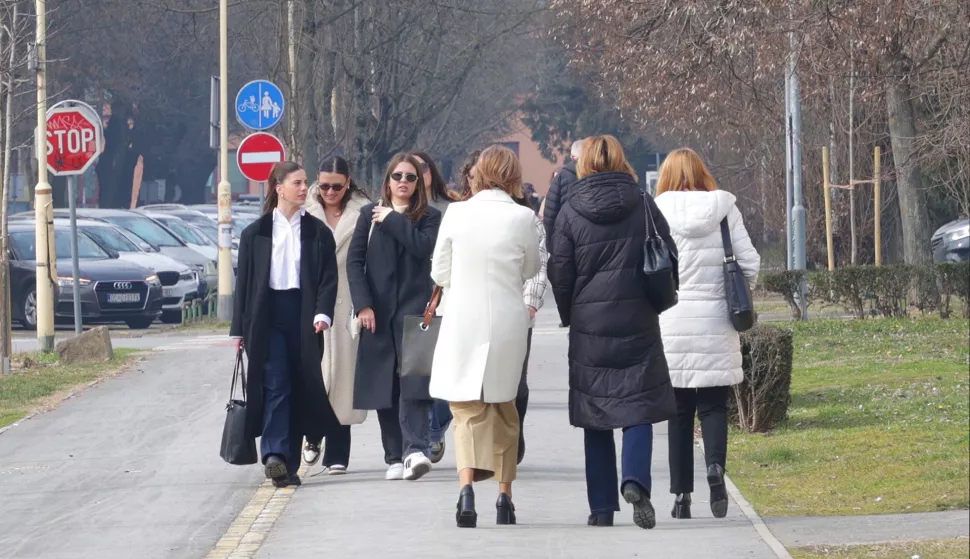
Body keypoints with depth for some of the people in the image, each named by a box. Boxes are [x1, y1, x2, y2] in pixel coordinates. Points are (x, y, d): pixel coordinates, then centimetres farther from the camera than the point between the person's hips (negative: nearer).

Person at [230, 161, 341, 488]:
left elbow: (328, 277, 3)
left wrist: (323, 313, -14)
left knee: (301, 389, 3)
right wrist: (239, 330, 3)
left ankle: (289, 463, 10)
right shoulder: (255, 234, 7)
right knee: (275, 385, -13)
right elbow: (244, 282, 7)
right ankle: (275, 455, -23)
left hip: (304, 318, 1)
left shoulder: (317, 232, 8)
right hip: (268, 317, -1)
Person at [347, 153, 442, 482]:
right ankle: (395, 457, 6)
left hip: (414, 308, -2)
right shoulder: (370, 215, 11)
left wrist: (392, 219, -6)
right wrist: (363, 305, -5)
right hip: (377, 312, 2)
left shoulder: (429, 217, 8)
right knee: (383, 386, 2)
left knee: (413, 382, -15)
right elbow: (354, 261, 5)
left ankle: (415, 449, -25)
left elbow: (424, 246, -13)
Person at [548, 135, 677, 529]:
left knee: (595, 415, 8)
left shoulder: (570, 213, -2)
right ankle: (635, 480, -22)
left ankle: (601, 507, 7)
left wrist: (570, 316, 13)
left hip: (589, 326, 0)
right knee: (638, 407, 3)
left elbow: (560, 274, -2)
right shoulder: (644, 206, -1)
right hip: (638, 324, 0)